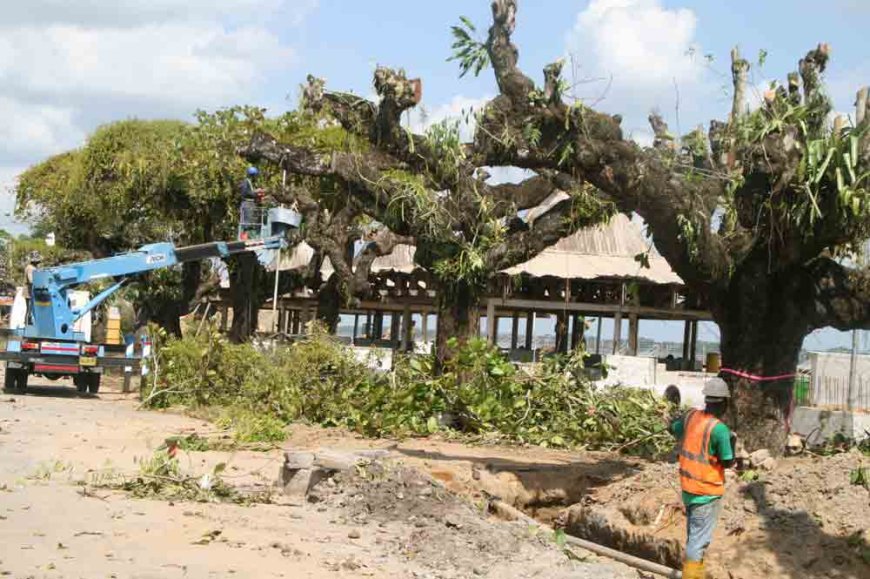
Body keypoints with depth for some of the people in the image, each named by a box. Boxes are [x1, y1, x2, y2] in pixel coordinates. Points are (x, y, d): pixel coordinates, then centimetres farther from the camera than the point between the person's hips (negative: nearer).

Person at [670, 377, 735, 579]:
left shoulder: (691, 416, -2)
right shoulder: (719, 428, -23)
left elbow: (673, 429, 18)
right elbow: (728, 462, -15)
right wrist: (732, 440, 0)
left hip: (688, 488, 8)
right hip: (707, 493, -8)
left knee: (693, 537, 22)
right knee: (699, 542, -1)